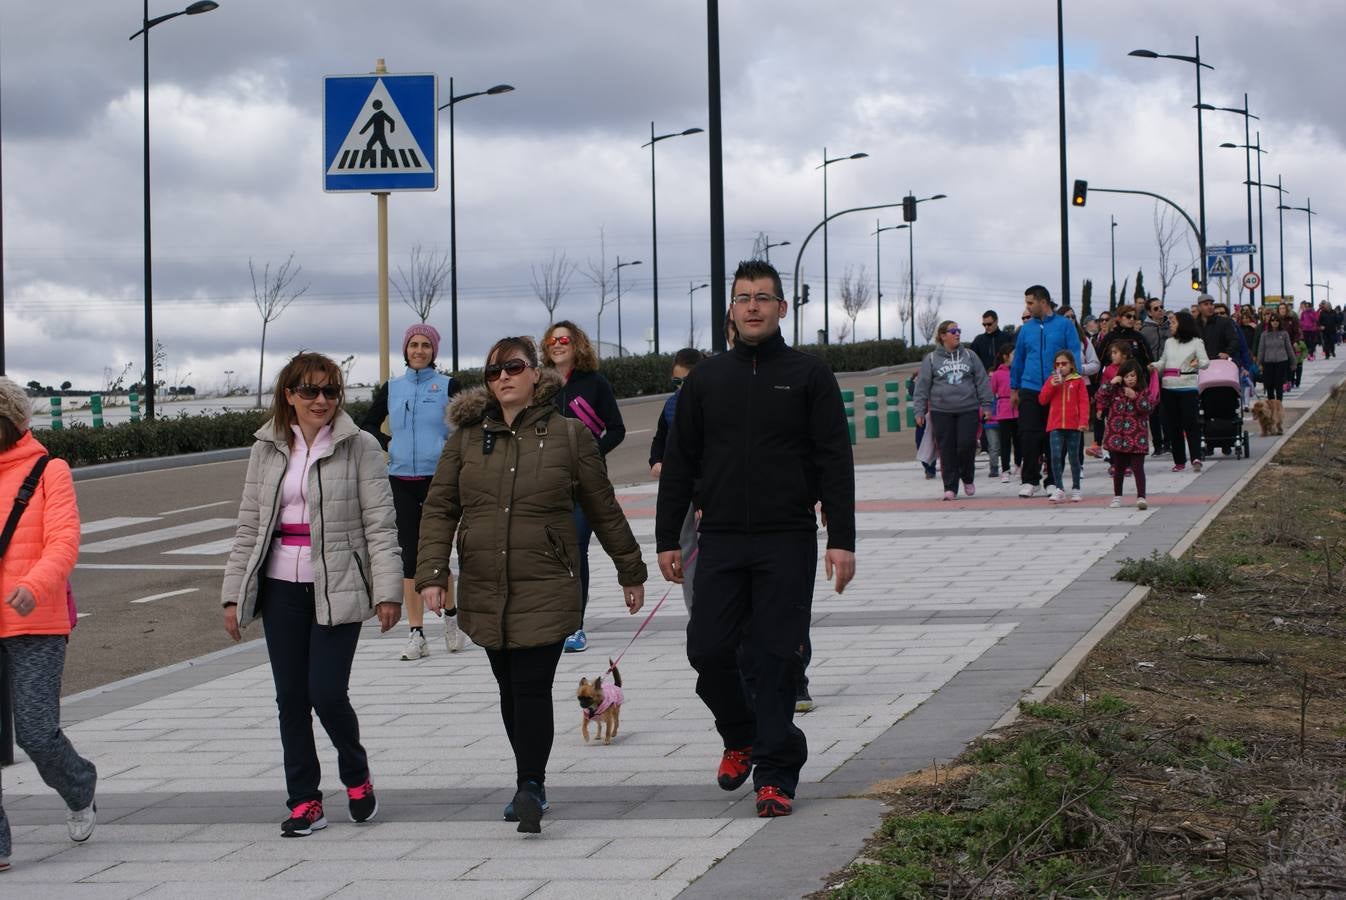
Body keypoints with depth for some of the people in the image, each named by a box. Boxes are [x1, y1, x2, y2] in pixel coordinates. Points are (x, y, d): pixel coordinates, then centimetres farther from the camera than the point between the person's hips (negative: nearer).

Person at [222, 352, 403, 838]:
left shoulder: (359, 447, -3)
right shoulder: (267, 450, 8)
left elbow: (380, 524, -5)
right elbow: (249, 526, 12)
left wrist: (387, 591, -12)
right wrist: (234, 595, 9)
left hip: (336, 588, -4)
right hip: (281, 588, 4)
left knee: (327, 692, -9)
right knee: (291, 698, 5)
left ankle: (357, 777, 18)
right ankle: (304, 801, 15)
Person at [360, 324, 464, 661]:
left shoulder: (448, 386, 3)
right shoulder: (391, 388, 11)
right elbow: (368, 425, 20)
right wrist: (387, 444, 5)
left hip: (437, 478, -3)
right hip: (401, 480, 3)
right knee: (409, 554, 2)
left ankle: (449, 616, 17)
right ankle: (416, 634, 4)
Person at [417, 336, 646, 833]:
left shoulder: (569, 434, 0)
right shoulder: (467, 436, 6)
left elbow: (603, 509, 8)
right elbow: (439, 508, 5)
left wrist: (630, 571, 14)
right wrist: (431, 574, -6)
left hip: (545, 590, -3)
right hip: (484, 590, 3)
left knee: (533, 689, -13)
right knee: (511, 690, 11)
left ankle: (529, 787, -13)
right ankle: (532, 785, 23)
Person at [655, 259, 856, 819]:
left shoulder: (809, 375, 2)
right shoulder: (706, 379, 10)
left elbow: (835, 461, -2)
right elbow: (679, 463, 13)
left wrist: (842, 539, -10)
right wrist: (667, 538, 8)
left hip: (788, 544, -3)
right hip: (721, 542, 3)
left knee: (775, 657, -4)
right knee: (708, 651, -2)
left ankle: (775, 772, 2)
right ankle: (741, 736, 25)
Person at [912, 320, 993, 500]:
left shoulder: (969, 356, 11)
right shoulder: (931, 359, 6)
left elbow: (982, 381, 10)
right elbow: (922, 387, 4)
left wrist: (986, 405, 5)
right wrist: (919, 411, -2)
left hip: (968, 410, 1)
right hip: (941, 412, -1)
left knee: (967, 445, -9)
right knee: (947, 451, -2)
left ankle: (967, 478, 16)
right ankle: (950, 487, 6)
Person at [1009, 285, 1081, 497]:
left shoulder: (1065, 325, 1)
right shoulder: (1026, 329, 9)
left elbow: (1074, 356, 0)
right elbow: (1018, 359, 16)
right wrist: (1014, 389, 17)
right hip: (1030, 390, 2)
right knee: (1029, 436, -5)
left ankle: (1053, 480, 13)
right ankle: (1029, 480, 2)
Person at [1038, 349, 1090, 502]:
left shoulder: (1078, 381, 1)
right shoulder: (1052, 380, 10)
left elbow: (1084, 402, -2)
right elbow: (1042, 400, 5)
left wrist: (1083, 422, -11)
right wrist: (1051, 385, -8)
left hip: (1073, 426, -2)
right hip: (1055, 425, 2)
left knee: (1074, 457, 7)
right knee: (1056, 456, -7)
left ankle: (1076, 489, 15)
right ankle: (1059, 489, -4)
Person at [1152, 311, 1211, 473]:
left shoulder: (1196, 342, 0)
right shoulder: (1169, 342, 15)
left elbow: (1206, 362, -5)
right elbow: (1163, 361, 20)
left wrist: (1198, 363, -26)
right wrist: (1154, 365, 0)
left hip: (1188, 386, -5)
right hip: (1168, 387, 5)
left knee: (1190, 421, -12)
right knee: (1173, 424, 5)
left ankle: (1196, 458, -13)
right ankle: (1179, 460, 11)